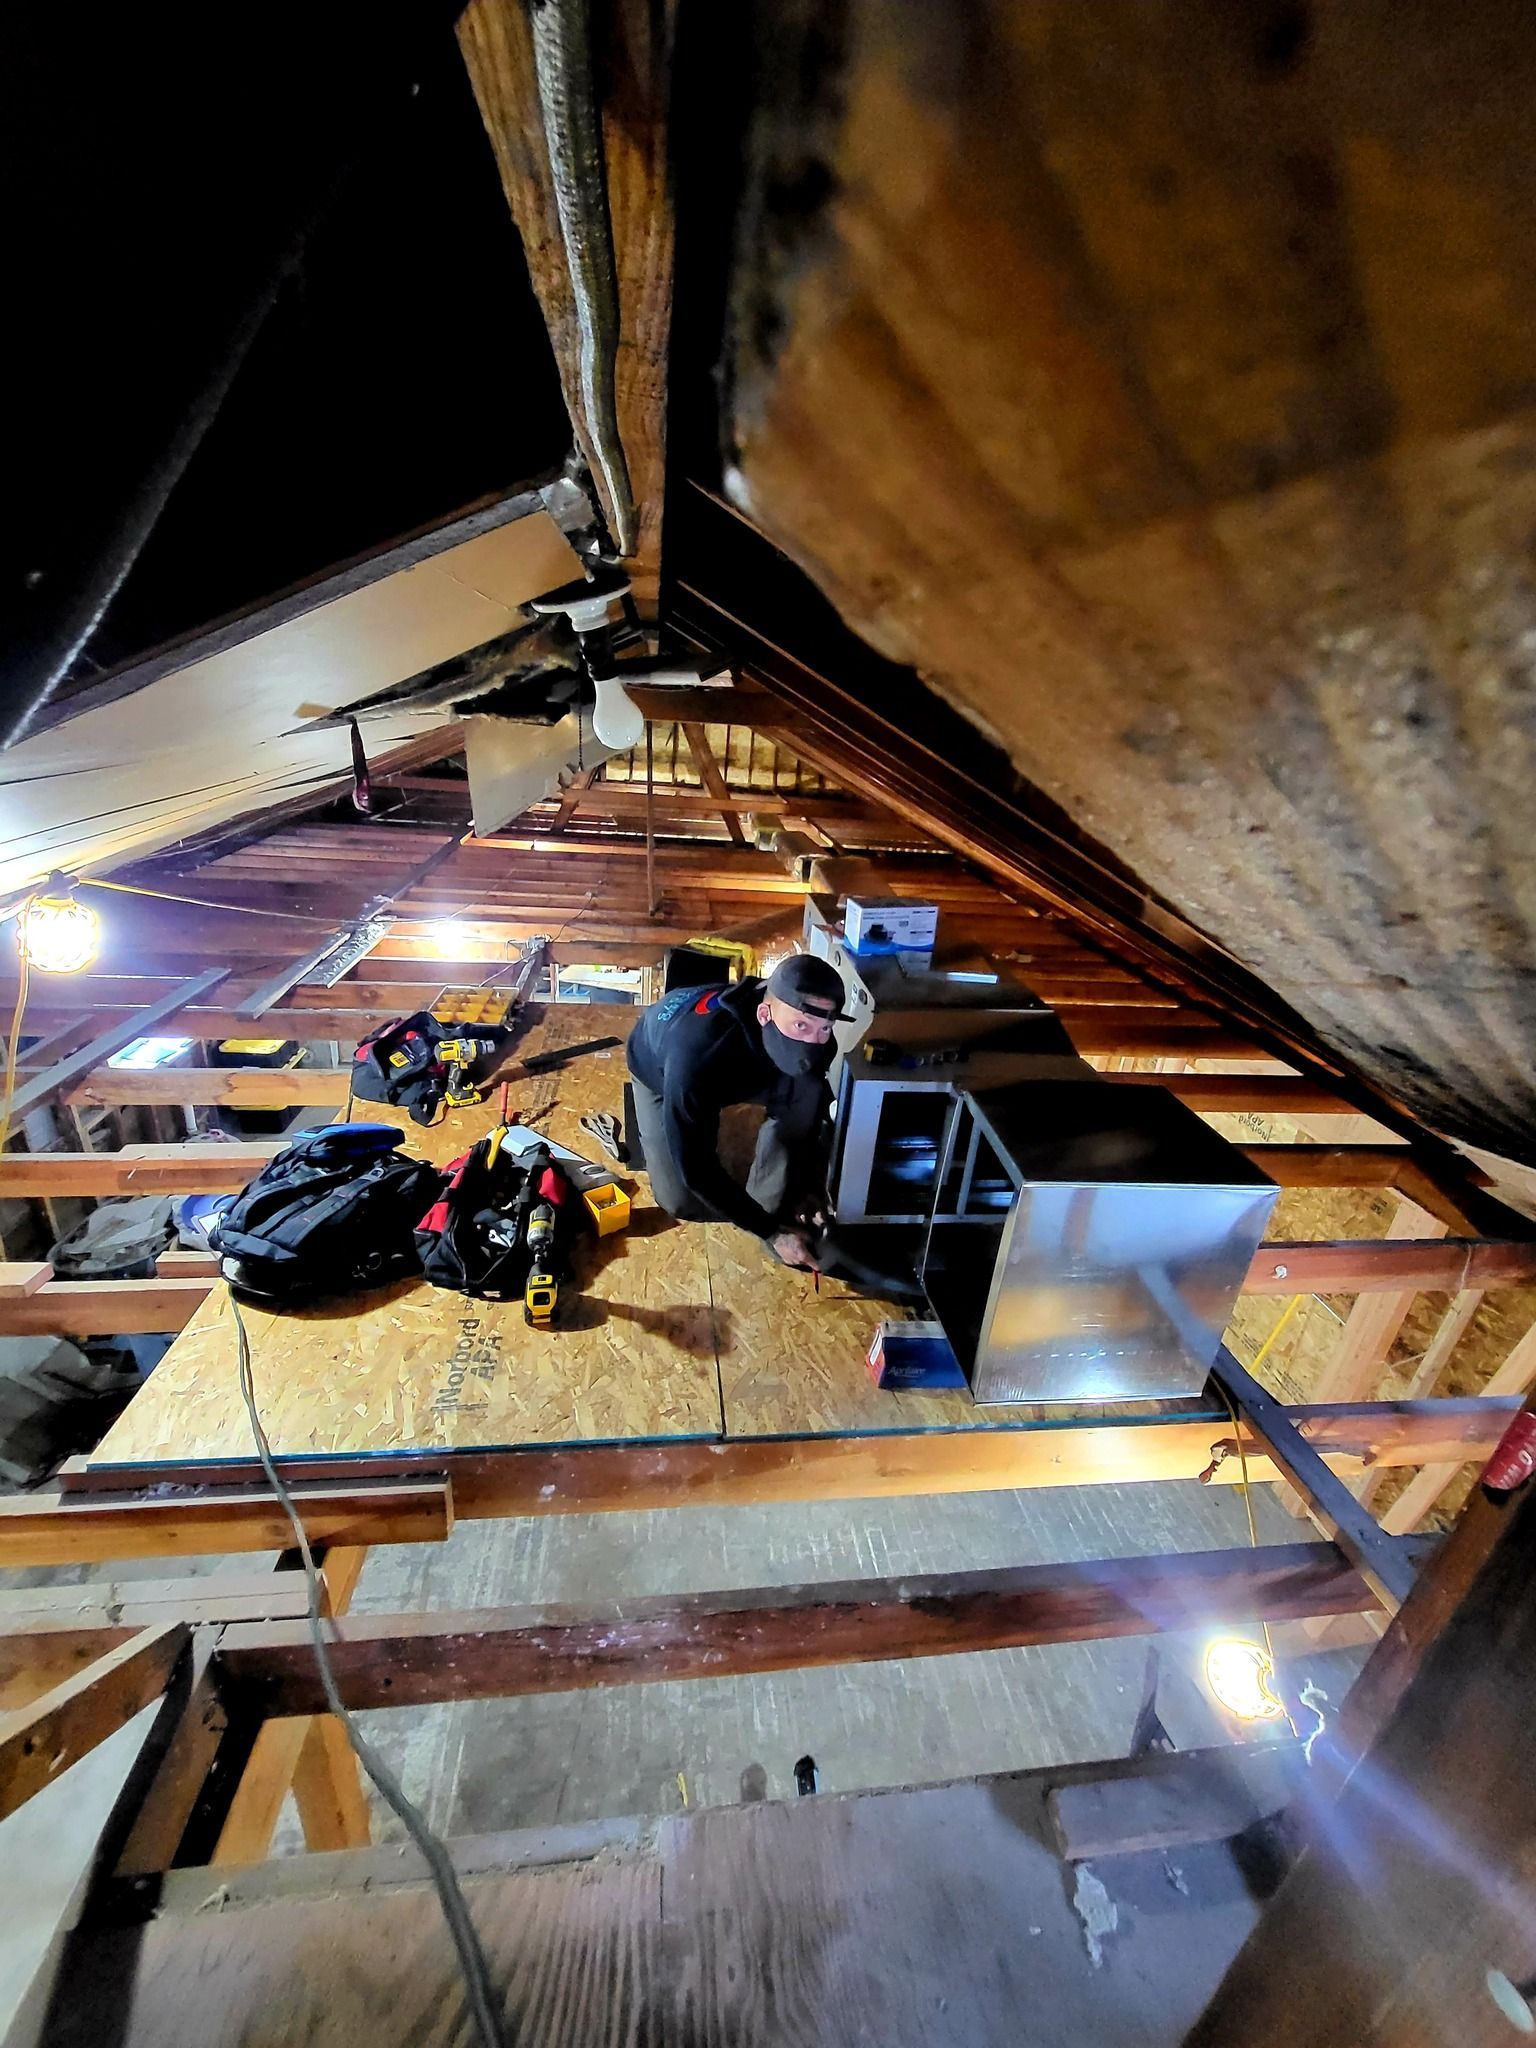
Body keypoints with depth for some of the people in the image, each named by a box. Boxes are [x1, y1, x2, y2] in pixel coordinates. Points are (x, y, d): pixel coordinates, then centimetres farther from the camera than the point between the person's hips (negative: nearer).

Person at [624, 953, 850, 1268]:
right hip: (660, 1071, -3)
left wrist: (810, 1186, -14)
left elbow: (814, 1109, -11)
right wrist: (771, 1231, -29)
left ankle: (773, 1207, -6)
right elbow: (695, 1167, -36)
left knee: (806, 1089, -24)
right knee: (683, 1202, -13)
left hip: (739, 1066, 3)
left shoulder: (809, 1035, -31)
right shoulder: (696, 1060, -46)